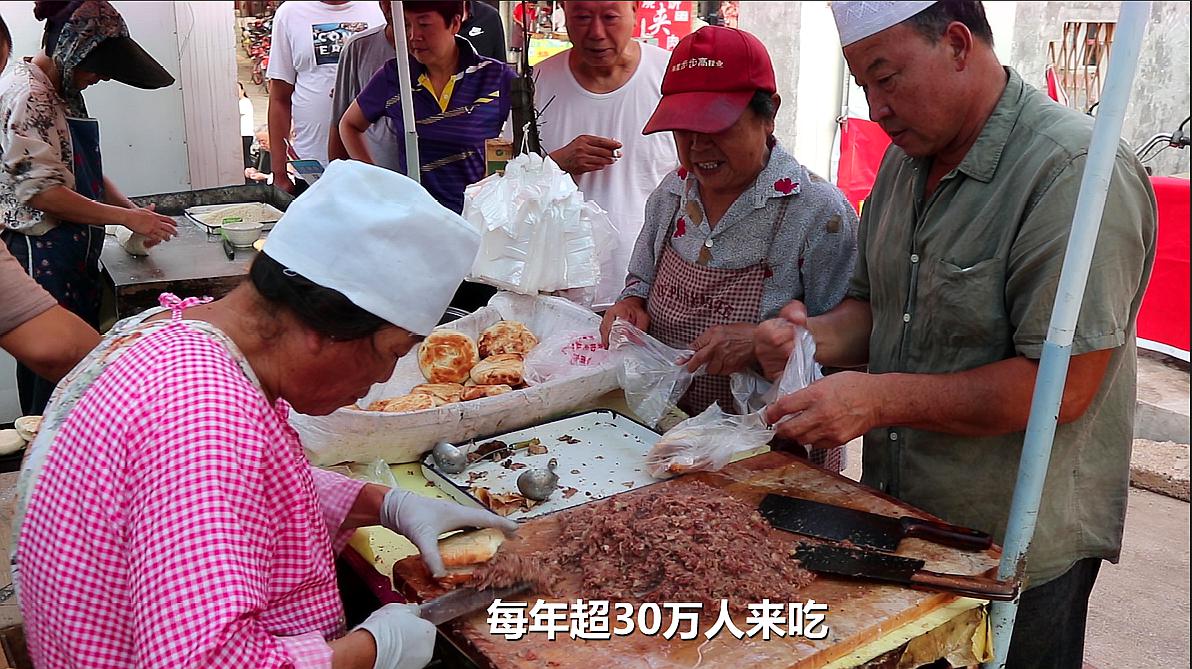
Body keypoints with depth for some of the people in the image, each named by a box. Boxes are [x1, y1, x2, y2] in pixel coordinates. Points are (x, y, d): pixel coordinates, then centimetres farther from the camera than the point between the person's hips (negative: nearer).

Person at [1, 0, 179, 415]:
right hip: (44, 259, -10)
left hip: (72, 255, 10)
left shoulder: (63, 93, 14)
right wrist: (126, 217, -18)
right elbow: (41, 190, -20)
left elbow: (85, 170, 20)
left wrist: (131, 209, 5)